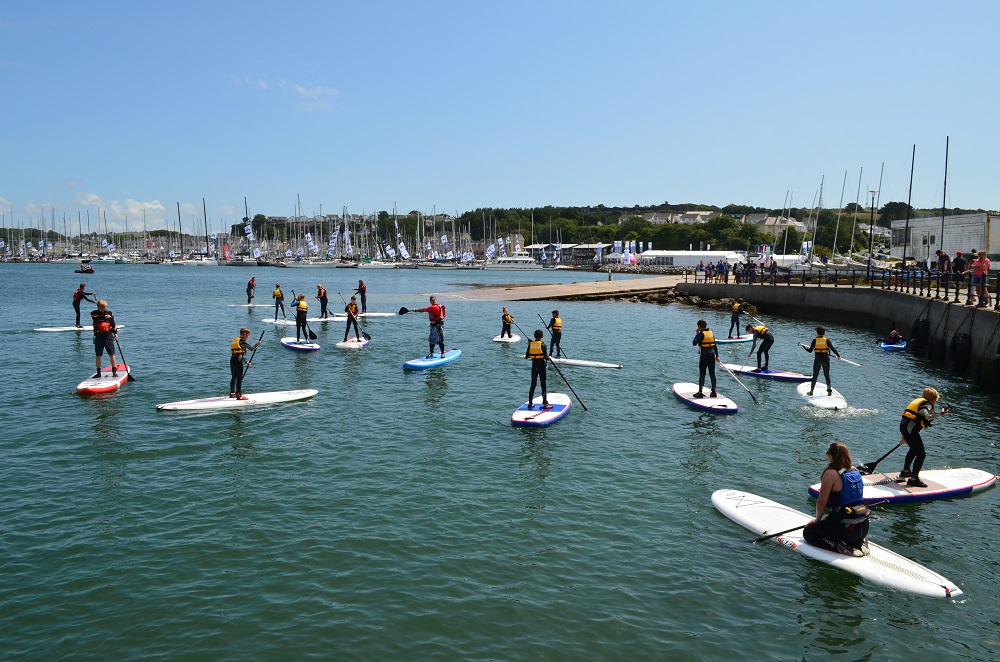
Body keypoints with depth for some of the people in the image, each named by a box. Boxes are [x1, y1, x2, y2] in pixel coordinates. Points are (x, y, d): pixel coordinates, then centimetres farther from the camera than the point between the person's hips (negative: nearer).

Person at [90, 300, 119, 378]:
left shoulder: (110, 313, 5)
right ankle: (98, 373, 14)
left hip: (108, 336, 0)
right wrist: (104, 317, -29)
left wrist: (115, 333, -4)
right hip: (99, 337, 0)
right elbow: (96, 318, -20)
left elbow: (113, 323, 5)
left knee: (111, 354, -2)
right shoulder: (94, 313, 3)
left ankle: (114, 371, 3)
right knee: (98, 356, 5)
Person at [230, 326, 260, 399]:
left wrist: (245, 362, 27)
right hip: (238, 361, -8)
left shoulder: (235, 340, 20)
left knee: (234, 377, 19)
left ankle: (232, 393, 27)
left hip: (232, 360, 8)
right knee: (239, 378, -4)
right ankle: (239, 395, -4)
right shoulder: (243, 341, -6)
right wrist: (257, 344, 14)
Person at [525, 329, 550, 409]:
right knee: (543, 385, 3)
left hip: (534, 365, 4)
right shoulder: (542, 344, -13)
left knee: (533, 384, 13)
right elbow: (546, 357, -15)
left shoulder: (530, 344, -2)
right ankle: (545, 404, 2)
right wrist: (549, 357, 7)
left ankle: (530, 403, 15)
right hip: (541, 365, -4)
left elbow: (526, 356, 1)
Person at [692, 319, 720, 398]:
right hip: (712, 356, 5)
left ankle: (700, 392, -3)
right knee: (712, 374, 10)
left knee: (702, 374, -1)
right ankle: (714, 392, 13)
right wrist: (717, 356, 17)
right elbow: (715, 346, 11)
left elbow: (694, 343, -5)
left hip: (704, 356, -5)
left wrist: (696, 334, 4)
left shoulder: (700, 334, -11)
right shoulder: (711, 333, 8)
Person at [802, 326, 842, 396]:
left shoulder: (815, 340, -5)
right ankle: (829, 391, 14)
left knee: (815, 376, 8)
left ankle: (811, 391, 10)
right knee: (827, 375, 11)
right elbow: (833, 348, -7)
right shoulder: (827, 340, -6)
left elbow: (810, 350, -4)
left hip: (817, 360, 0)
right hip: (825, 360, 0)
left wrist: (804, 347, 14)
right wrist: (838, 355, 8)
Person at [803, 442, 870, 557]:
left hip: (847, 528, -8)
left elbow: (822, 502, -11)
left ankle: (841, 547, -8)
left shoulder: (830, 473, -15)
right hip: (864, 527, 8)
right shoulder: (856, 472, 8)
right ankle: (858, 542, 12)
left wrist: (817, 520, 8)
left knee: (808, 532, 11)